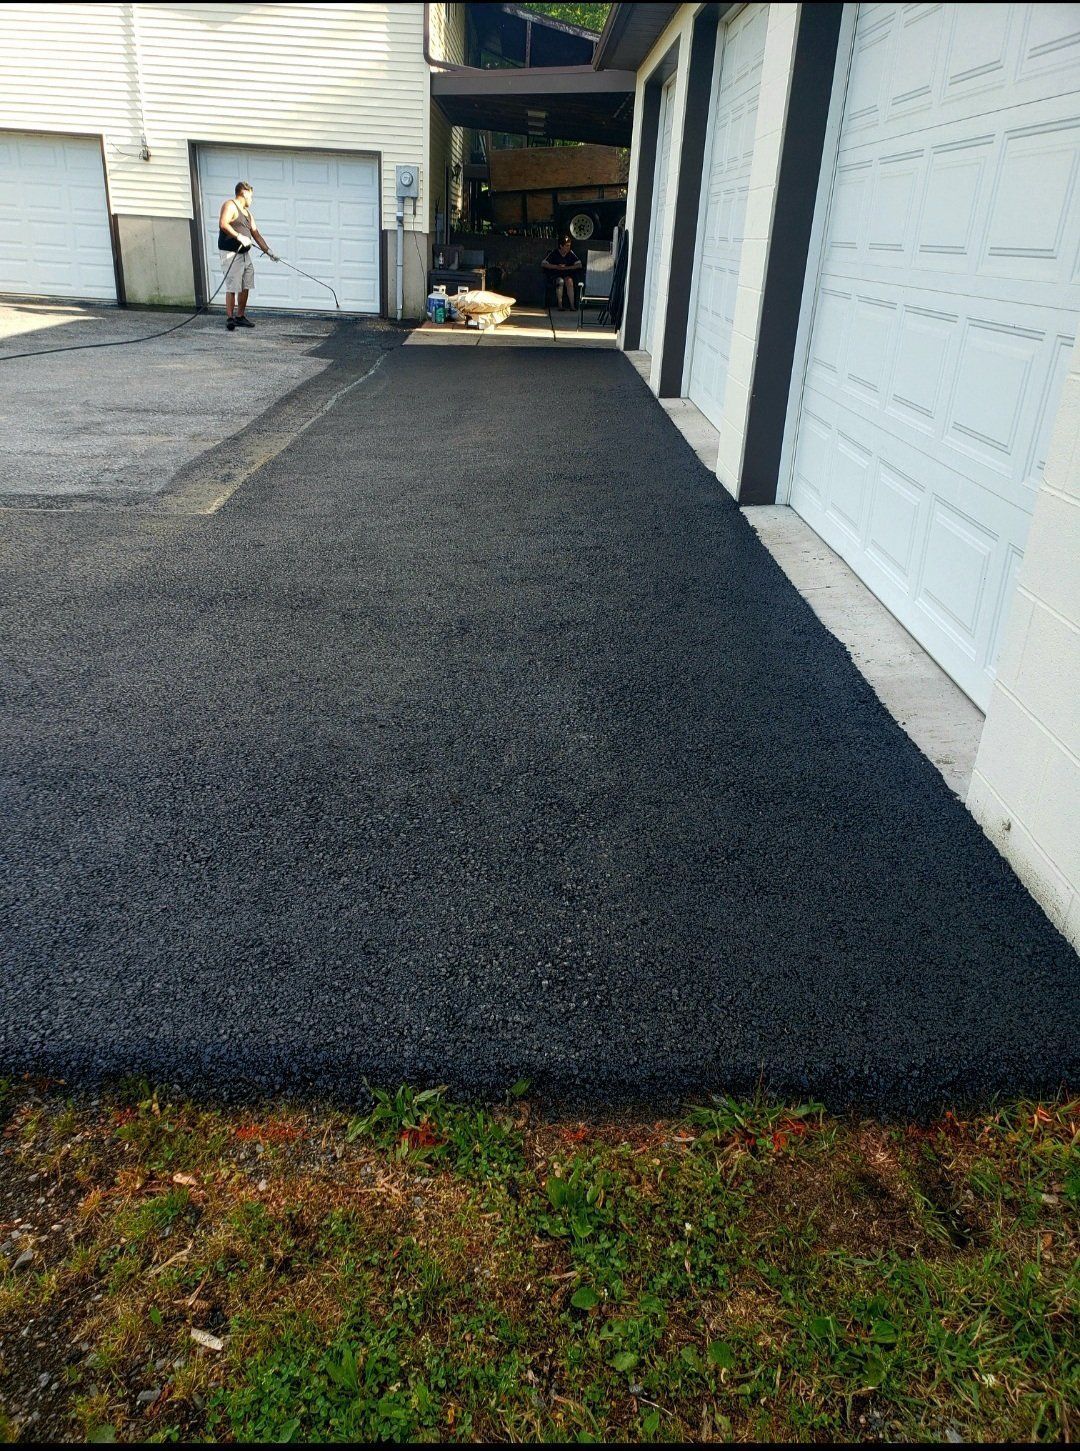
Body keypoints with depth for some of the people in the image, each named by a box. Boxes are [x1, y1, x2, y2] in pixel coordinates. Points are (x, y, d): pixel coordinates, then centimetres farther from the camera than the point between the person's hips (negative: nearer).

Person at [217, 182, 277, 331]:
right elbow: (223, 224, -20)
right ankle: (230, 318, -9)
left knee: (245, 286, 10)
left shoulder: (248, 212, 21)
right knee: (232, 287, -11)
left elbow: (256, 234, 20)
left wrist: (267, 251, 13)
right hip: (230, 253, -9)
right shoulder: (230, 205, -6)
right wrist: (239, 236, -22)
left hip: (244, 254, 9)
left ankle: (240, 316, 18)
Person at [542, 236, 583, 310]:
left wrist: (566, 267, -13)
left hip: (567, 274, 2)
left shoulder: (571, 253, 0)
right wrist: (556, 267, -16)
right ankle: (560, 305, -31)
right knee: (560, 281, -34)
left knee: (569, 281, -31)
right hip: (555, 275, -2)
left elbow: (579, 265, -3)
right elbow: (543, 264, -9)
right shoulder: (554, 253, -6)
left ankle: (572, 305, -33)